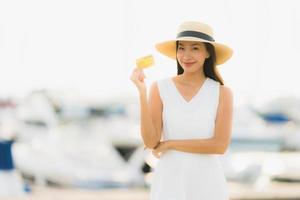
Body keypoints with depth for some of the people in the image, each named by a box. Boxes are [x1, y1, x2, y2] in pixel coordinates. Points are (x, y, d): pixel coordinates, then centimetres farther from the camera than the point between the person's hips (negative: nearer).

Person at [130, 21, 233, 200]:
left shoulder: (222, 93, -1)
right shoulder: (160, 89, 0)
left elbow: (220, 145, -10)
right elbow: (151, 142, -8)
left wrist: (170, 144, -8)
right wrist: (142, 92, -16)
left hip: (207, 184, 0)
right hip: (169, 184, 0)